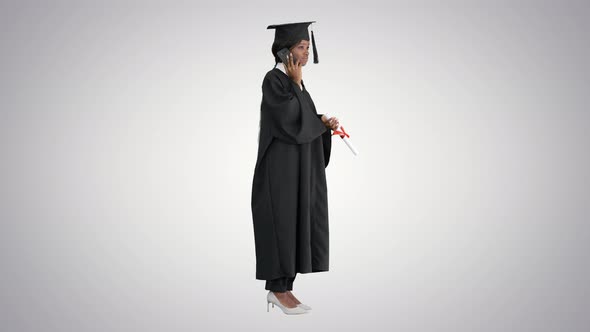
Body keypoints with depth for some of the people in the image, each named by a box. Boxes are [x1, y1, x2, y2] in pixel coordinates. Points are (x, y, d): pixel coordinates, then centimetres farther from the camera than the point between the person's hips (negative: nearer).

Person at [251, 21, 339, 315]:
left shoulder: (292, 80, 14)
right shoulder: (273, 79, -12)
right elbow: (291, 119, -21)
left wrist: (324, 123, 1)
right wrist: (297, 84, -12)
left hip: (298, 167, 9)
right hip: (281, 167, -9)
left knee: (296, 224, 9)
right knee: (282, 225, -3)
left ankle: (283, 289, 15)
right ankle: (277, 289, 7)